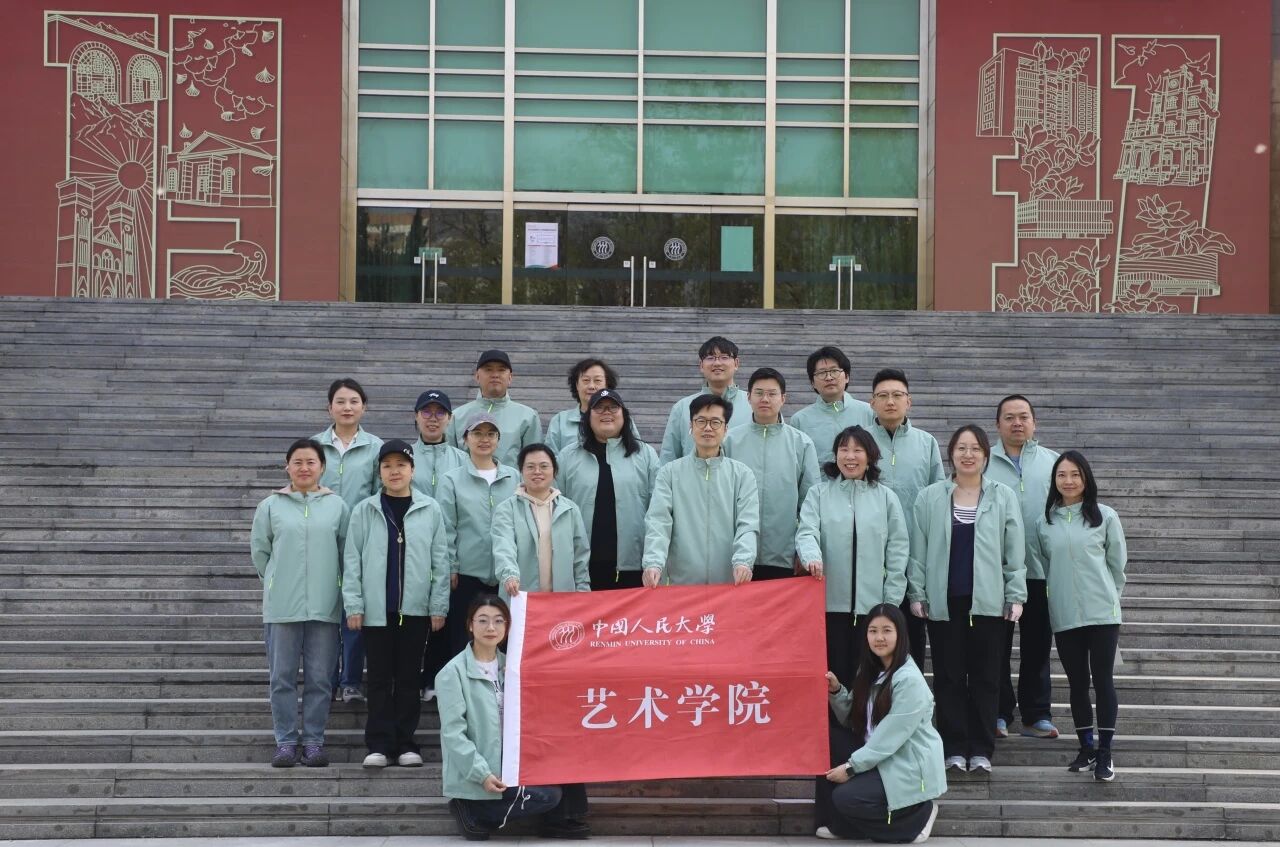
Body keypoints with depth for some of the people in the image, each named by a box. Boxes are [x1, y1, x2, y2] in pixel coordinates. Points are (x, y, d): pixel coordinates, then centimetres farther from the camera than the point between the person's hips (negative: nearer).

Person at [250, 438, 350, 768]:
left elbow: (347, 552, 8)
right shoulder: (271, 505, 5)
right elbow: (259, 550, 12)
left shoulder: (337, 506, 5)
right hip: (282, 605, 0)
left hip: (323, 605, 0)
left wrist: (330, 583, 8)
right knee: (283, 677, 3)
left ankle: (314, 741, 10)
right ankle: (285, 742, 10)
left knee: (319, 678, 3)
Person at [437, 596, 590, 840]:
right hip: (476, 779, -7)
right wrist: (482, 774, -23)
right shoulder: (453, 672, -11)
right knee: (550, 795, -19)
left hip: (511, 765, 7)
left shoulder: (509, 665, 10)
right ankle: (475, 812, -6)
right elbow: (453, 733, -17)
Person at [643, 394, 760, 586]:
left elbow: (748, 524, -4)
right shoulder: (670, 473, 7)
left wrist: (743, 562, -23)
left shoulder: (742, 474, 7)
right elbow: (658, 522, -4)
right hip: (681, 583, 0)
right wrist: (653, 563, -22)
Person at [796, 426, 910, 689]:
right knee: (832, 674, 1)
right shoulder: (818, 494, 7)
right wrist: (812, 557, -29)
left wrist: (892, 601, 1)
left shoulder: (886, 497, 9)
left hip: (872, 605, 1)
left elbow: (898, 550, 7)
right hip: (830, 602, -1)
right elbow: (807, 532, -5)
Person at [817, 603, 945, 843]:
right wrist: (836, 692, -9)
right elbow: (854, 721, 7)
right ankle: (835, 823, 2)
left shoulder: (909, 680, -20)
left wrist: (852, 766, -19)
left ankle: (918, 816, 1)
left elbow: (890, 737, -22)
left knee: (846, 797, -20)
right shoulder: (870, 670, 6)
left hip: (909, 768, -8)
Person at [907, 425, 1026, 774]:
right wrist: (917, 594, 0)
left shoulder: (1004, 498, 3)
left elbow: (1014, 552, 4)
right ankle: (955, 747, 10)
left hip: (988, 600, 0)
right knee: (949, 675, 4)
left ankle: (981, 748, 11)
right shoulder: (929, 498, 3)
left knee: (985, 676, 4)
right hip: (944, 601, 0)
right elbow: (918, 551, 4)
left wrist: (1016, 595, 0)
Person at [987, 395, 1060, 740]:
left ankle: (1037, 715, 15)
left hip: (1041, 569, 2)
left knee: (1037, 646, 7)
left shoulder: (1053, 463, 10)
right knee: (997, 644, 4)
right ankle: (999, 713, 12)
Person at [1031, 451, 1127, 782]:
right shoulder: (1044, 522, 6)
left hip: (1102, 614, -3)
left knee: (1102, 680, -3)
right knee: (1077, 683, 9)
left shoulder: (1105, 516, -1)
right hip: (1064, 616, 3)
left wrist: (1106, 596, 9)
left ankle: (1105, 753, 2)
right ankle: (1086, 748, 20)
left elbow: (1118, 564, 5)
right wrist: (1058, 595, 12)